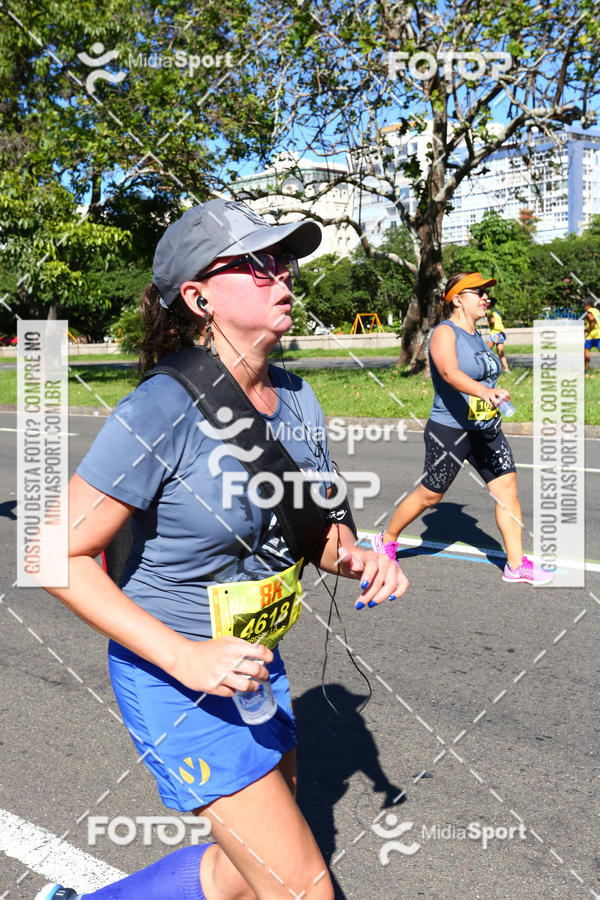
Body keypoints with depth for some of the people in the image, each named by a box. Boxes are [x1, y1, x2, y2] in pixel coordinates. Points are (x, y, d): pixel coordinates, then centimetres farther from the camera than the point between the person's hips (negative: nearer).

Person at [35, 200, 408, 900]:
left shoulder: (297, 399, 0)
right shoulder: (161, 410, -22)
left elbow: (323, 530, 11)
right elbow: (59, 556, -20)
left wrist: (358, 560, -12)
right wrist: (184, 656, -26)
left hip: (253, 663, 8)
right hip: (172, 678, -7)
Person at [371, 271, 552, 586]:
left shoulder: (478, 336, 12)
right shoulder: (444, 333, -14)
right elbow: (449, 372, -34)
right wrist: (485, 391, -49)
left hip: (487, 430, 7)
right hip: (449, 431, -7)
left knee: (508, 487, 0)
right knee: (430, 495, 3)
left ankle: (516, 565, 8)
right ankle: (386, 540, 26)